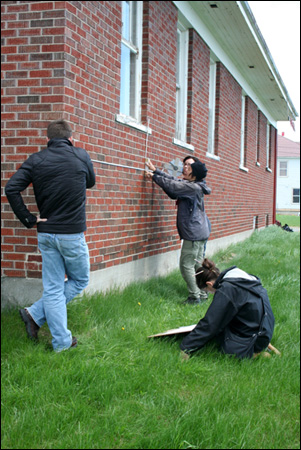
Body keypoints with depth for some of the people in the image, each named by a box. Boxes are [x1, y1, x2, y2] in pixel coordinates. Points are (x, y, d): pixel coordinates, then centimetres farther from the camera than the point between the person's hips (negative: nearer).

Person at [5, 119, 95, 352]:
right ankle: (36, 313, 8)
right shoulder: (81, 156, -3)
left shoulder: (36, 160, 1)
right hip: (72, 234, -3)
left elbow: (11, 188, -10)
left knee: (53, 288, 10)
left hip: (46, 234, 3)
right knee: (79, 281, 17)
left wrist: (28, 219, -3)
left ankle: (61, 341, 11)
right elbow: (91, 182, 16)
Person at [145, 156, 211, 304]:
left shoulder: (194, 187, -17)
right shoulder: (190, 185, 11)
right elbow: (173, 180, 16)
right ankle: (202, 294, 22)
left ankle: (195, 297, 2)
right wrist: (155, 170, 12)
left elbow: (171, 186, -18)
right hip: (201, 232, 10)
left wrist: (154, 176, -6)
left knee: (186, 265, -4)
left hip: (194, 234, -10)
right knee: (197, 264, 15)